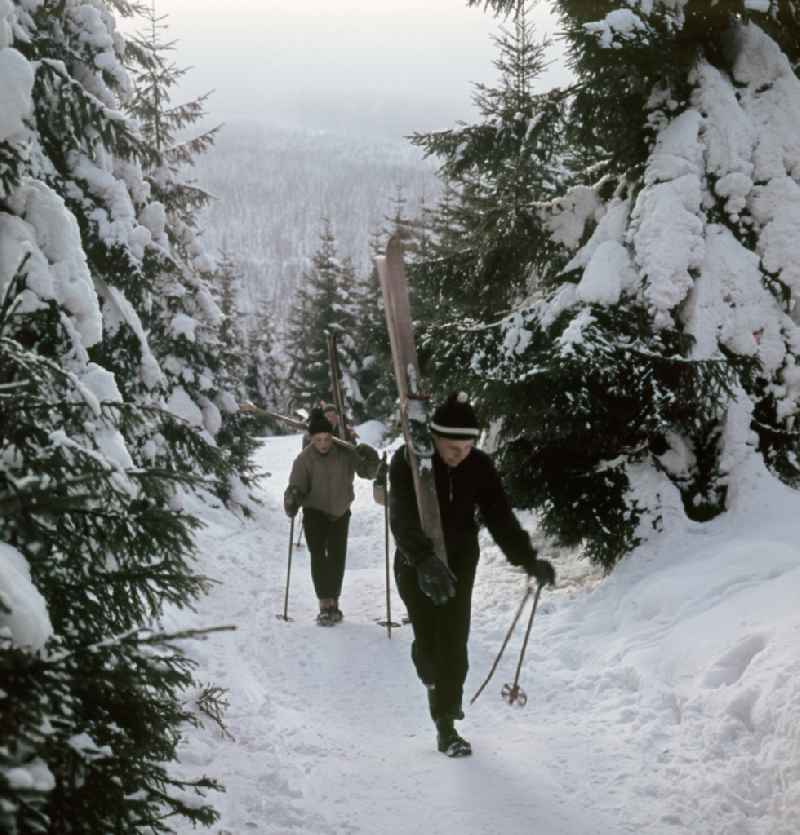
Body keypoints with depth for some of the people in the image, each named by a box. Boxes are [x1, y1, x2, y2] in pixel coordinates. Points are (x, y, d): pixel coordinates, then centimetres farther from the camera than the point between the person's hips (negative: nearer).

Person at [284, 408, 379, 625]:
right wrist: (292, 500, -44)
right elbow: (296, 486, -22)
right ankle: (325, 605, -12)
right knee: (318, 557, -14)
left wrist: (370, 460, -28)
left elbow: (367, 472, -6)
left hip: (340, 513, 3)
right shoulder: (304, 459, -17)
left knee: (337, 558, 11)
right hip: (315, 513, -3)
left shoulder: (345, 454, -12)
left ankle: (334, 603, 26)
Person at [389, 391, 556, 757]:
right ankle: (433, 680, 38)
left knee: (454, 644, -4)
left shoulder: (479, 466, -13)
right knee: (428, 640, 2)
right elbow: (403, 519, -35)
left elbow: (500, 517, -11)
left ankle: (446, 724, 8)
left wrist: (528, 560, -24)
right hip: (417, 566, -2)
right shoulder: (407, 461, -23)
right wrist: (426, 560, -52)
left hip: (459, 564, 2)